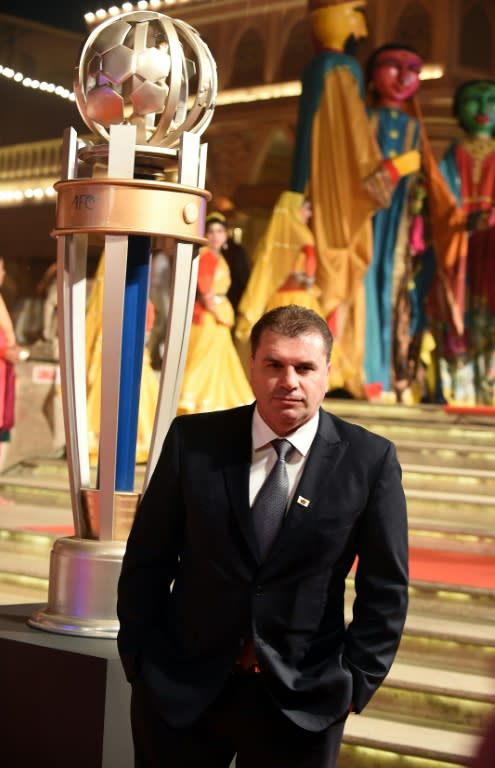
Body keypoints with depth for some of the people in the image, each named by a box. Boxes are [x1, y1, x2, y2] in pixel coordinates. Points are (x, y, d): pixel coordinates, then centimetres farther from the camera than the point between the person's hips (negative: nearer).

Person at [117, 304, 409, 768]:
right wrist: (139, 659, 1)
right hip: (179, 690, 1)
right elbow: (147, 560, 3)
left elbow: (384, 589, -1)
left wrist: (358, 682, -4)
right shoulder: (193, 441, -3)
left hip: (303, 699, -1)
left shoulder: (370, 461, -5)